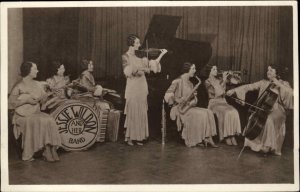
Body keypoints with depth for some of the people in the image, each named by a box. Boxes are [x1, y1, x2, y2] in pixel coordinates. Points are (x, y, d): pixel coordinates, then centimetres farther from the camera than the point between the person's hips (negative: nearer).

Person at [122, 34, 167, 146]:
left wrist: (161, 54, 5)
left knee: (141, 113, 7)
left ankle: (138, 137, 14)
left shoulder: (139, 57, 13)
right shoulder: (125, 56, -5)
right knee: (132, 113, -3)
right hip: (133, 88, -6)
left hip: (141, 89, 6)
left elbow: (153, 64, 12)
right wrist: (141, 68, -26)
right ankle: (129, 137, 6)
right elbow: (128, 71, -20)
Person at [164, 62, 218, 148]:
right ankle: (194, 141, -18)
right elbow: (168, 95, -13)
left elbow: (194, 98, 16)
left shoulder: (190, 83, 17)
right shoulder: (178, 81, -7)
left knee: (208, 112, -12)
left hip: (190, 107, 8)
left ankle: (208, 138, -17)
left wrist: (191, 102, -8)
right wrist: (180, 101, -25)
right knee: (198, 115, -28)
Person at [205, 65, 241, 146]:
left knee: (234, 112, -23)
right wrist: (223, 80, -13)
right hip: (214, 102, -5)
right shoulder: (207, 82, 2)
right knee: (226, 113, -32)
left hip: (222, 101, 5)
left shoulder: (219, 80, 20)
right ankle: (226, 136, -24)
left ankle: (232, 135, -24)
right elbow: (216, 92, -13)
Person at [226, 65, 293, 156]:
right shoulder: (263, 83, 12)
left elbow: (291, 93, -16)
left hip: (277, 111, -4)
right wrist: (234, 90, -3)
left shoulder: (283, 84, 3)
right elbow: (249, 86, 5)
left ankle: (267, 145, -21)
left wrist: (279, 85, -18)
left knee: (269, 120, -34)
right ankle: (254, 141, -5)